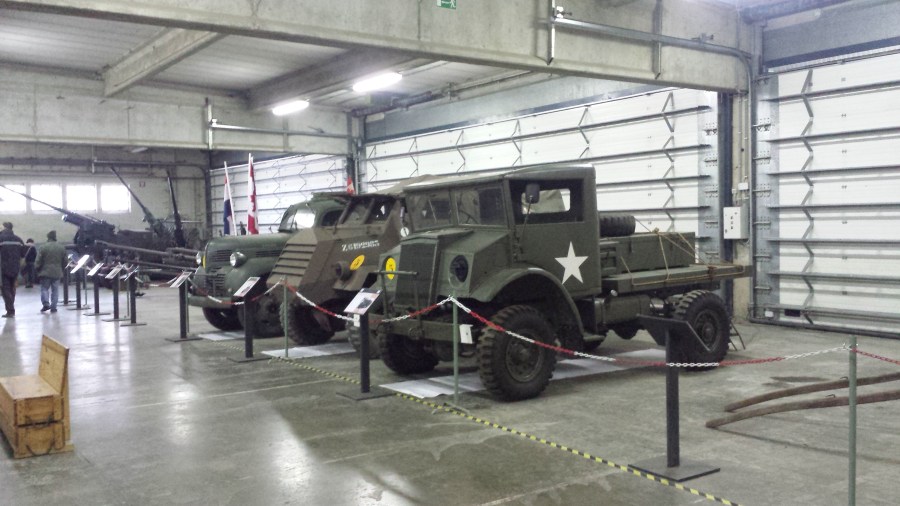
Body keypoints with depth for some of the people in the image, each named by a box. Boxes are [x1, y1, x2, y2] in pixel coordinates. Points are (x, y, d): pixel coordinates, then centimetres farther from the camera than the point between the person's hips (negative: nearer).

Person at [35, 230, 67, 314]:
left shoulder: (43, 247, -9)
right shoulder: (61, 247, 0)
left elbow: (38, 261, -8)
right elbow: (65, 261, 6)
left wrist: (37, 268, 9)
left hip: (45, 272, -2)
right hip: (57, 272, 2)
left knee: (44, 288, 9)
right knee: (55, 290, 7)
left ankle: (46, 303, -8)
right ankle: (53, 307, 6)